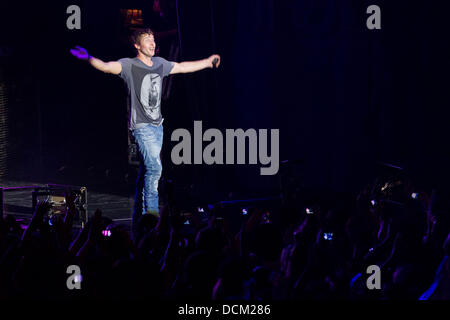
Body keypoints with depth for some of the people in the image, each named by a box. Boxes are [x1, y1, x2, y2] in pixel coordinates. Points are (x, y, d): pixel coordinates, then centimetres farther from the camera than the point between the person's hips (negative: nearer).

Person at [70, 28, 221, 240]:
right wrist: (89, 59, -45)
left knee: (146, 171, 10)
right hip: (141, 126, -7)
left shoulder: (160, 64, 13)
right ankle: (151, 209, -11)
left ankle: (139, 218, 16)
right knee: (154, 167, -19)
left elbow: (182, 67, 29)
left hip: (157, 125, 7)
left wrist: (208, 62, 40)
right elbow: (107, 67, -25)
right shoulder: (129, 65, -8)